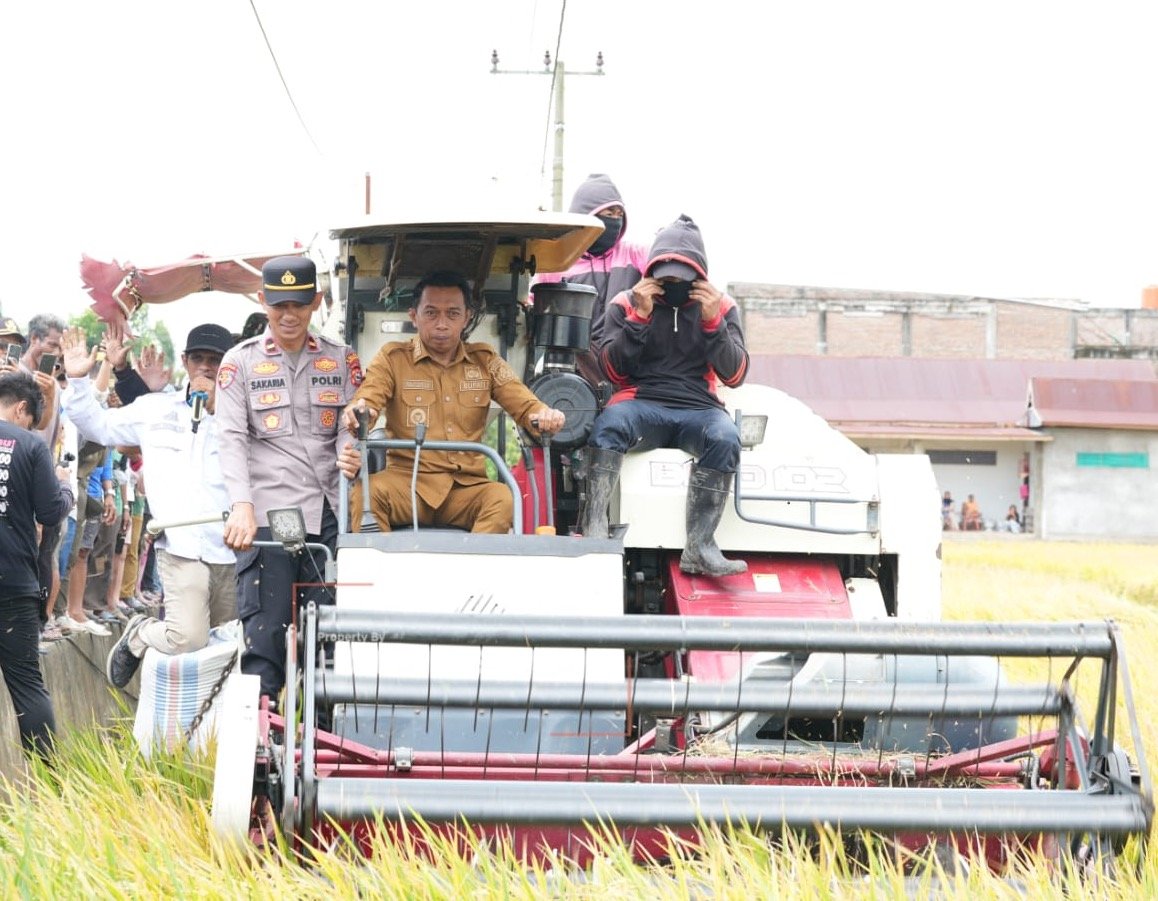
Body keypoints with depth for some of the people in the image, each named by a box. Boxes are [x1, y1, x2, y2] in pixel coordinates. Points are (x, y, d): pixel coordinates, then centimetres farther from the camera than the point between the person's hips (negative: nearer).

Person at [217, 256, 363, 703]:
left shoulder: (341, 360, 14)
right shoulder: (240, 362, 7)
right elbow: (231, 438, -2)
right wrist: (242, 506, -16)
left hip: (327, 513, 2)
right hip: (265, 513, -2)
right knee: (264, 630, -8)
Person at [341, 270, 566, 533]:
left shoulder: (485, 361, 17)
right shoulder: (393, 359, 9)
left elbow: (524, 405, 10)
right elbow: (366, 401, -5)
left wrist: (544, 415, -16)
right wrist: (357, 413, -31)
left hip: (467, 488, 2)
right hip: (408, 481, -2)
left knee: (503, 499, -32)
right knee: (365, 492, -34)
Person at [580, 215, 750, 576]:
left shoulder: (721, 307, 11)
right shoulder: (626, 304, 9)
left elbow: (734, 376, 2)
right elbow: (614, 371, 0)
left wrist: (713, 322, -11)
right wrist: (639, 316, -9)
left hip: (697, 408, 1)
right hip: (642, 404, -1)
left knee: (725, 438, -34)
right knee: (608, 425, -35)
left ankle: (699, 547, -41)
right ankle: (594, 530, -44)